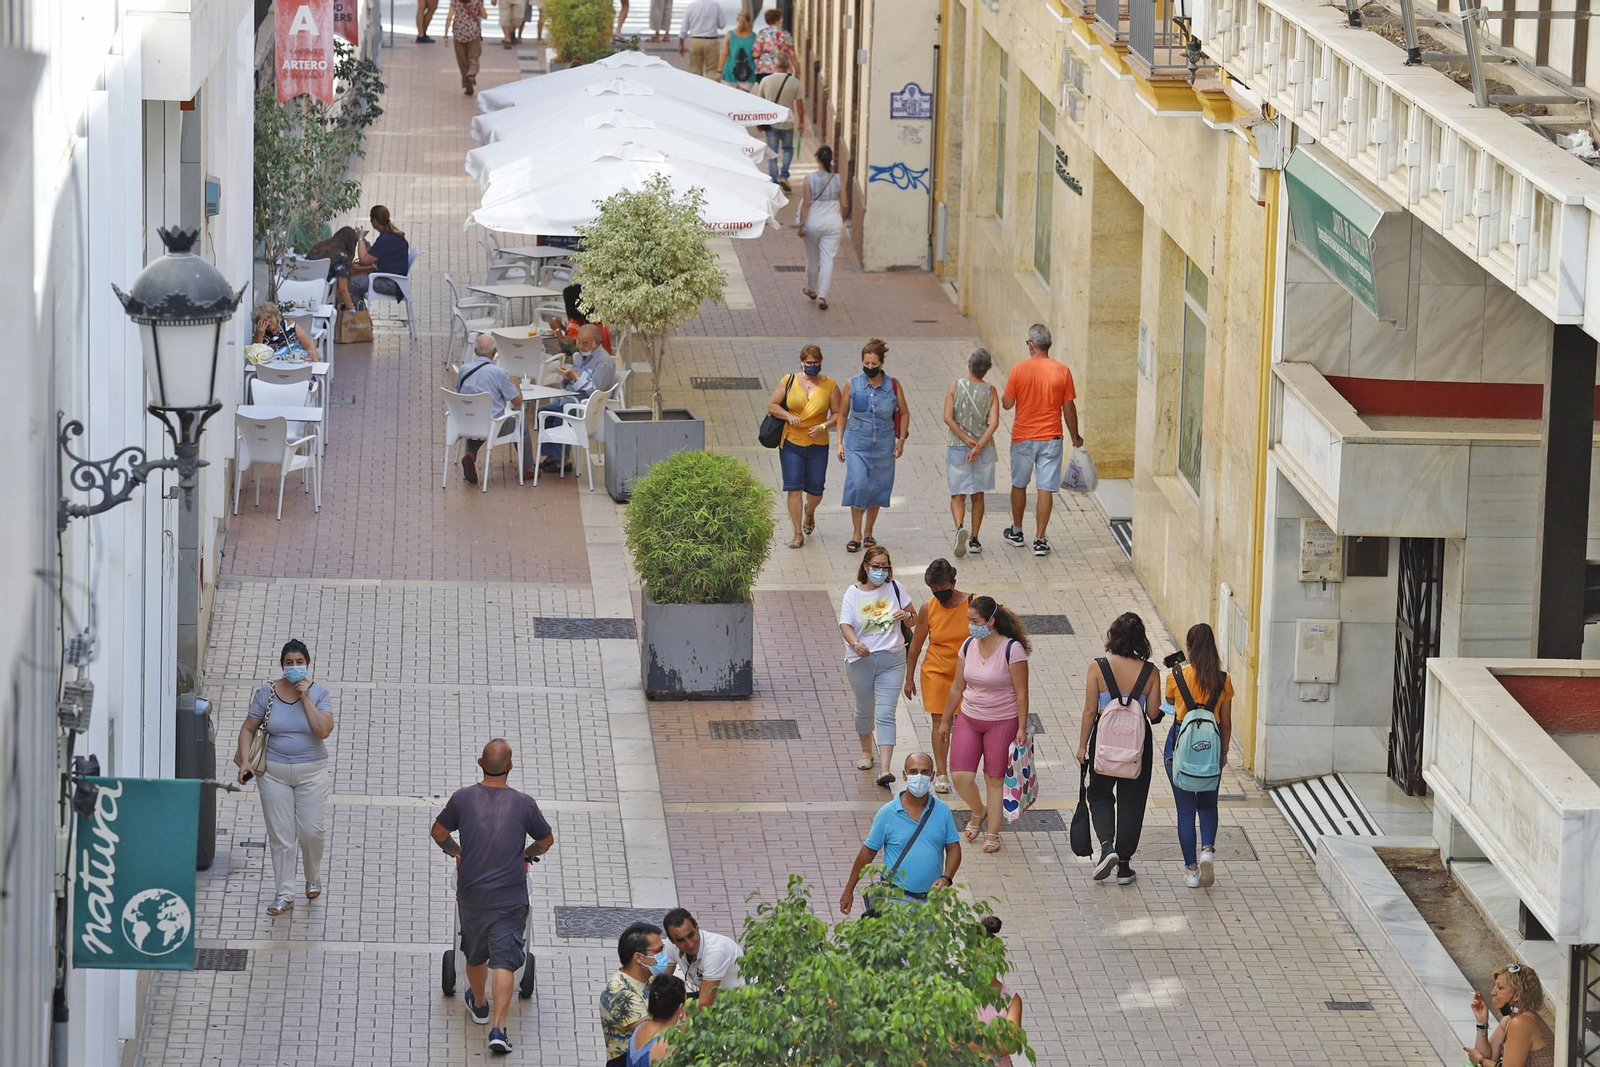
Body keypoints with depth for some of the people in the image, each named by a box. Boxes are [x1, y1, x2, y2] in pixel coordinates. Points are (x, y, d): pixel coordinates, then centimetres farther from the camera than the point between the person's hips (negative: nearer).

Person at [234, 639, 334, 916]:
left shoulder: (319, 692, -5)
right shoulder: (266, 693, -3)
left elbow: (323, 730, -17)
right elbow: (248, 728, 3)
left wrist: (305, 697, -18)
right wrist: (244, 761, -10)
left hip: (311, 772, -1)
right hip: (274, 772, 1)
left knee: (311, 830, 0)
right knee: (280, 835, 2)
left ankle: (313, 878, 29)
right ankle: (284, 895, 11)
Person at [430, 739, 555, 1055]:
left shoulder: (462, 799, -9)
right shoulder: (524, 804, -12)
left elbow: (438, 832, 7)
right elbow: (546, 841, 4)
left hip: (471, 895, 2)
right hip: (510, 897, -2)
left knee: (475, 954, 23)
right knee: (504, 961, -1)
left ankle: (479, 1005, 45)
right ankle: (498, 1028, -10)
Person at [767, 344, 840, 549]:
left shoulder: (829, 385, 1)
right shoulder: (789, 381, 1)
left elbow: (838, 414, 2)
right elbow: (772, 405, 3)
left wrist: (823, 426, -15)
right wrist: (788, 416, -15)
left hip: (818, 445, 1)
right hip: (791, 443, -1)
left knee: (815, 489, 7)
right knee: (794, 488, -6)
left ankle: (809, 511, 43)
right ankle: (798, 534, 0)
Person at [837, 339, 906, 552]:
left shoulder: (893, 386, -3)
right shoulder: (852, 385, -4)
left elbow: (904, 414, 10)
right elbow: (842, 415, 6)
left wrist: (901, 440, 3)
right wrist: (840, 443, 1)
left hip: (883, 446, 1)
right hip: (857, 444, -1)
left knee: (877, 488, 7)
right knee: (857, 485, -12)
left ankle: (869, 532, 24)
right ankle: (856, 535, -3)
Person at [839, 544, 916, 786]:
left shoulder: (895, 588, 2)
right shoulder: (853, 593, -2)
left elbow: (914, 616, 12)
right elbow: (845, 624, -11)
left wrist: (907, 616, -13)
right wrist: (855, 643, -32)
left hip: (891, 660, -1)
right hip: (860, 660, 1)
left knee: (885, 715, -10)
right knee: (865, 710, 17)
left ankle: (885, 769, -17)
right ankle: (866, 752, 44)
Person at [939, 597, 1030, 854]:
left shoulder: (1012, 649, -17)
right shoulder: (969, 645, 0)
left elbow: (1021, 693, -13)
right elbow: (957, 687, 10)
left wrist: (1022, 728, -15)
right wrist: (946, 720, 15)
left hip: (1002, 722, -5)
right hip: (968, 718, 5)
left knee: (995, 779, 3)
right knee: (960, 776, -2)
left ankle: (992, 834, 17)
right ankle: (978, 812, 28)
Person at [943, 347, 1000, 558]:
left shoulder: (955, 387, -6)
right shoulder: (990, 392, -5)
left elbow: (948, 418, -13)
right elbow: (994, 423, -14)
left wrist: (966, 439, -10)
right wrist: (979, 445, -16)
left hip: (957, 447, -1)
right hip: (984, 449, 1)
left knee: (958, 495, 3)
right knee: (978, 495, 15)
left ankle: (960, 528, -24)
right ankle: (974, 539, 18)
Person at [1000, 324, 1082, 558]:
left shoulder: (1019, 369, -9)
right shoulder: (1062, 371, -6)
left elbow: (1008, 404, -4)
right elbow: (1069, 408, -2)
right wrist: (1075, 437, 11)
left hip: (1023, 437, 0)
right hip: (1051, 438, 0)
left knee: (1019, 485, 18)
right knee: (1046, 488, 2)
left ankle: (1016, 532, 31)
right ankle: (1040, 539, -1)